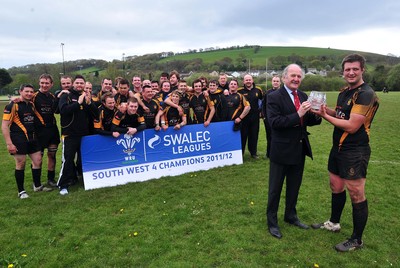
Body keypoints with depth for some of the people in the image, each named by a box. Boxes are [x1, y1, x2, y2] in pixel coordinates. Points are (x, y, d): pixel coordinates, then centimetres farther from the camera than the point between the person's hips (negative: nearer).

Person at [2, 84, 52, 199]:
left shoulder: (32, 105, 11)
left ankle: (37, 186, 25)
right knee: (21, 164, 1)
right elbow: (4, 125, -12)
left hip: (32, 138, 6)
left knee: (38, 161, 8)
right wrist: (9, 143, -16)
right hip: (18, 139, -6)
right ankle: (21, 191, 15)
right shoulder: (13, 105, -9)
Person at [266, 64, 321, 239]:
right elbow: (274, 122, -24)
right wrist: (297, 115, -30)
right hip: (281, 151, -6)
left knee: (294, 187, 21)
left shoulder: (303, 96, 7)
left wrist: (317, 115, -13)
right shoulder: (274, 97, -13)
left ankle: (291, 216, 41)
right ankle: (272, 222, 26)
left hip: (299, 150, 7)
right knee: (275, 189, 9)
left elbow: (308, 121, 8)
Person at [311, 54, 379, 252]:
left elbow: (352, 126, -21)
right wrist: (327, 110, -1)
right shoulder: (344, 92, 10)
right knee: (336, 186, 19)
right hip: (338, 147, 9)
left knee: (356, 194, 1)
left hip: (355, 151, -9)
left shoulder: (366, 95, -17)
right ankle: (333, 223, 39)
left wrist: (325, 116, -15)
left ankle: (356, 240, 16)